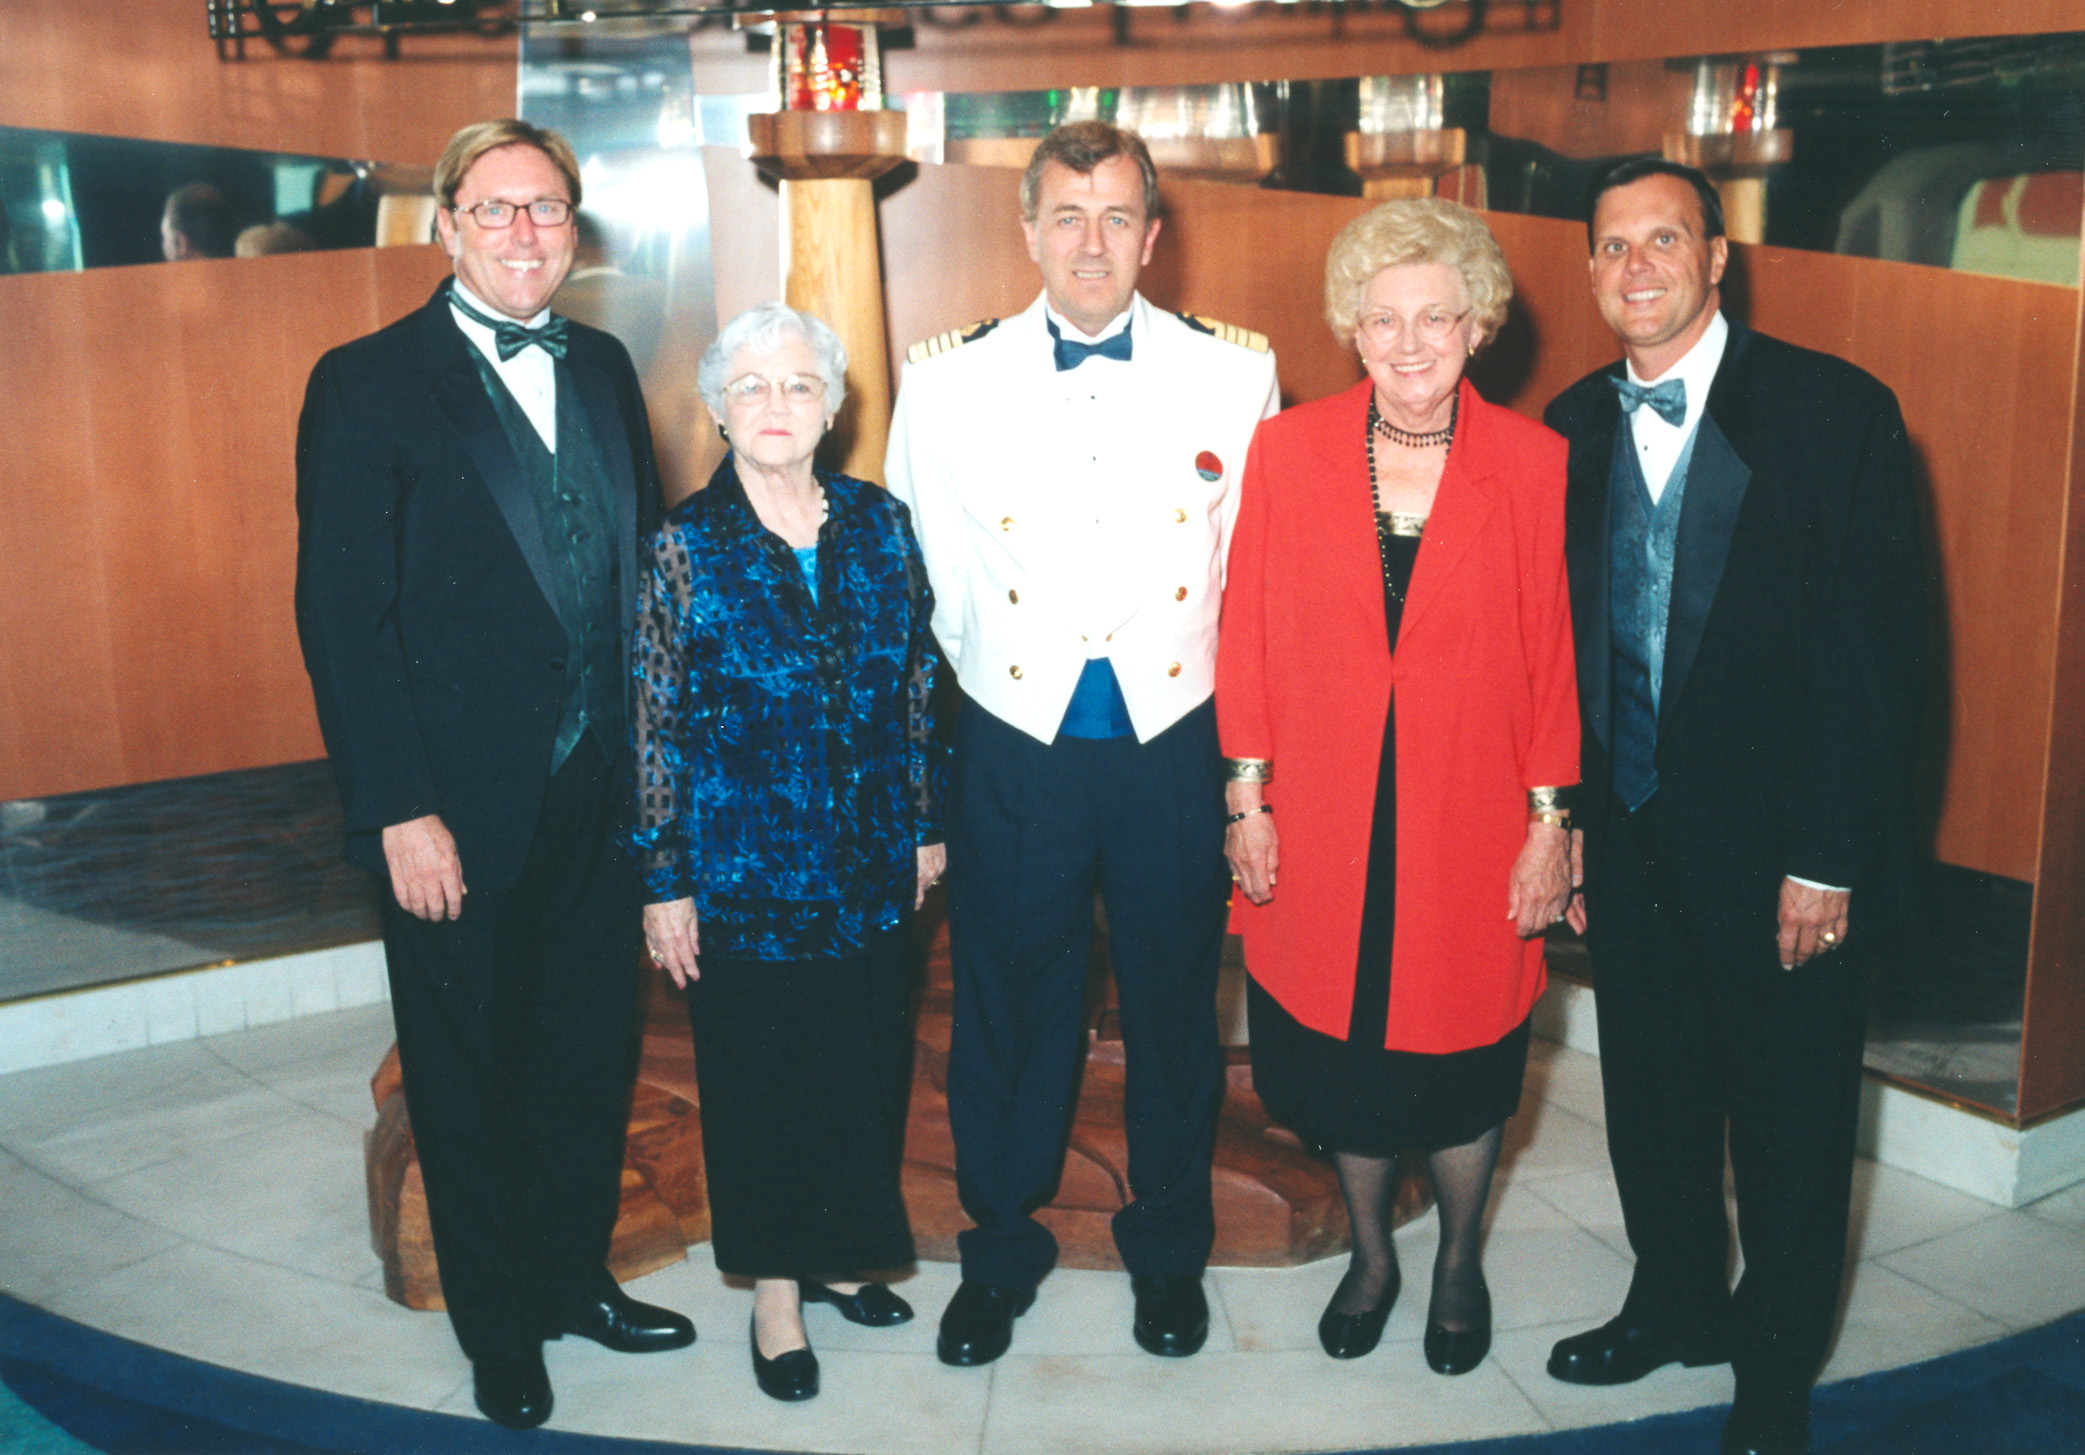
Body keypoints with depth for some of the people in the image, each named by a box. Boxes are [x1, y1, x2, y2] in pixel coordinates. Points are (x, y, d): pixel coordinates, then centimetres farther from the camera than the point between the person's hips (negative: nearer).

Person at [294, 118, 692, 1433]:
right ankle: (499, 1327, 32)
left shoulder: (603, 371, 7)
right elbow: (343, 614, -12)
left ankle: (578, 1277, 39)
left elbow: (643, 568, 10)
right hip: (461, 808, -5)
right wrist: (400, 811, -16)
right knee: (471, 1075, 12)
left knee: (594, 1054, 18)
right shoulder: (367, 385, -9)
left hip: (600, 792, 5)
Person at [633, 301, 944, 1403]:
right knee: (760, 1075, 8)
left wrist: (925, 823, 9)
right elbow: (656, 724, -7)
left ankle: (841, 1252, 35)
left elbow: (915, 686, 8)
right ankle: (776, 1292, 25)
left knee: (867, 1063, 13)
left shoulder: (878, 525, 1)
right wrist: (663, 880, -7)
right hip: (746, 872, -3)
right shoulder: (683, 547, -8)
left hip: (872, 867, 3)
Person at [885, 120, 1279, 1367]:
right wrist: (989, 667, 9)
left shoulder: (1237, 374, -1)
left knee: (1175, 1007, 14)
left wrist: (1244, 741, 6)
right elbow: (926, 573, 6)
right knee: (1009, 1008, 12)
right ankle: (1002, 1247, 34)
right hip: (1016, 748, 0)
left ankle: (1169, 1249, 36)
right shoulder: (947, 381, -2)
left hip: (1176, 744, 1)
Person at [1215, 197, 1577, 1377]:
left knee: (1462, 1060, 11)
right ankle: (1371, 1254, 40)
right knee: (1344, 1055, 14)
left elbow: (1555, 654, -2)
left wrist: (1551, 820, -3)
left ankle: (1461, 1265, 39)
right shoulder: (1288, 450, -3)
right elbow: (1250, 638, 1)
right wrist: (1247, 800, -1)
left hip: (1471, 824, -1)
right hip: (1324, 823, 1)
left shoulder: (1534, 462, -5)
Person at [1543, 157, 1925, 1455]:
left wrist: (1830, 857, -15)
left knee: (1791, 1120, 11)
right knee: (1652, 1096, 18)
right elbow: (1568, 639, 7)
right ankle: (1678, 1303, 42)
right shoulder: (1575, 426, 5)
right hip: (1629, 838, 4)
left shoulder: (1836, 411, -10)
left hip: (1777, 845, -4)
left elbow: (1884, 650, -12)